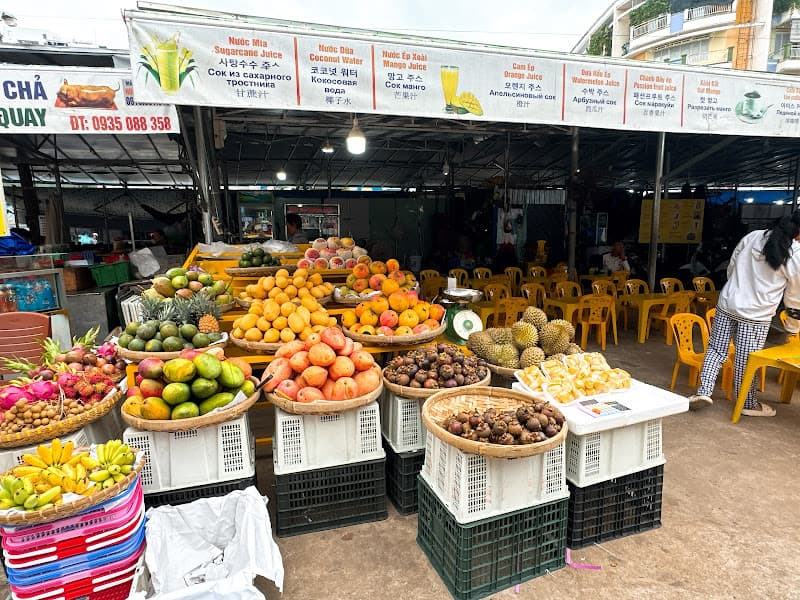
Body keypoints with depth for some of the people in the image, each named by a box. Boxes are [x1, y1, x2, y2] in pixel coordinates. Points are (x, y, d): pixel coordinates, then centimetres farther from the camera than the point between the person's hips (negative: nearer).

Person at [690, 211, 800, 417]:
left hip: (727, 304, 3)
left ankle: (704, 391, 3)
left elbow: (731, 268, 10)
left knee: (716, 348, 10)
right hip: (756, 315, -3)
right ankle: (748, 404, 22)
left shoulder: (753, 236, 3)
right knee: (746, 360, 6)